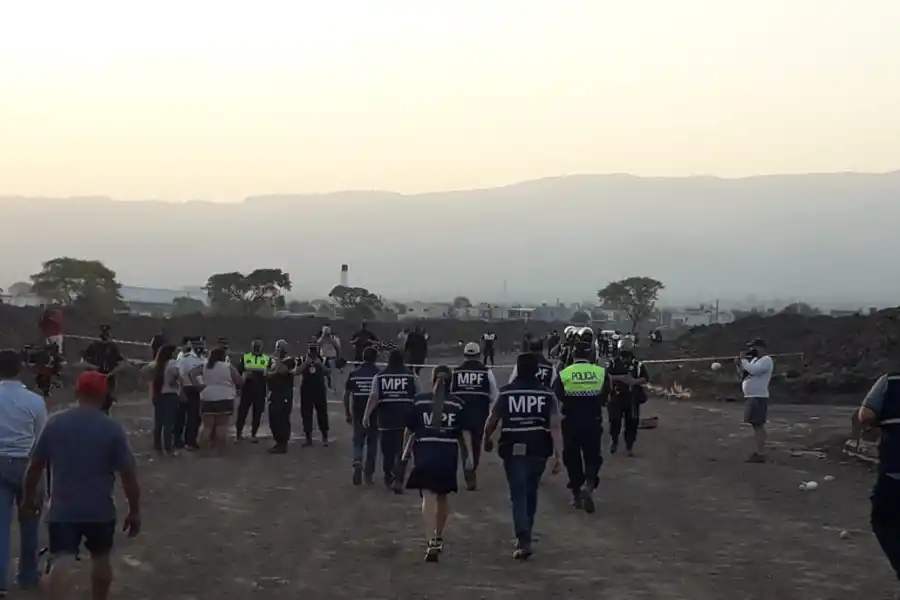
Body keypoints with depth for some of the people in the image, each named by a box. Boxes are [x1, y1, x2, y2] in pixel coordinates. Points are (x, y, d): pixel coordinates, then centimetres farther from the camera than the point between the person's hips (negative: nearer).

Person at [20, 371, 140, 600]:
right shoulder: (112, 429, -10)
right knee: (101, 558, 22)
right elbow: (128, 474, -11)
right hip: (100, 509, 0)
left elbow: (35, 466, 2)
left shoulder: (54, 423, -3)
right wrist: (134, 510, -1)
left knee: (60, 565, -6)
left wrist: (29, 497, 17)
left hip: (62, 509, 0)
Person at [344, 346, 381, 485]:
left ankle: (357, 462, -15)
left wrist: (348, 414, 11)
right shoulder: (380, 374, -4)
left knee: (358, 442, 12)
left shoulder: (354, 374, 0)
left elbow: (346, 395, 1)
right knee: (372, 443, 11)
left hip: (358, 414, 1)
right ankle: (369, 473, 14)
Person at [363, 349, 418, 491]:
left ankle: (389, 478, 27)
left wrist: (366, 415, -9)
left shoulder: (380, 376, 1)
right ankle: (398, 480, -12)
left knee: (387, 449, 14)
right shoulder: (410, 375, 0)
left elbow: (373, 397, -9)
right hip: (405, 419, -1)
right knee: (402, 450, 1)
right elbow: (417, 397, 5)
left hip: (386, 419, 1)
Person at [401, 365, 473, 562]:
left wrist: (406, 450, 18)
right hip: (449, 453, 2)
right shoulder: (457, 404, 3)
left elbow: (410, 430, 5)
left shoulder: (419, 400, 2)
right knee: (442, 496, 19)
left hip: (425, 451, -2)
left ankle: (431, 543, -22)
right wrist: (468, 455, 4)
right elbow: (465, 432, 0)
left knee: (428, 497, -7)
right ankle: (438, 538, 34)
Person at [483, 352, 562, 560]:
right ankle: (525, 534, 34)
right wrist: (558, 455, -7)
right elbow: (555, 427, -7)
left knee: (519, 495, 0)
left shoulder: (506, 392, -3)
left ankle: (524, 540, -14)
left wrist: (487, 440, 22)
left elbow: (492, 421, 2)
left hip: (514, 450, -2)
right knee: (531, 493, 20)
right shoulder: (547, 394, 0)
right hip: (538, 451, 2)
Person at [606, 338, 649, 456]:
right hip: (617, 397, -1)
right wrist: (620, 378, -21)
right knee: (614, 420, -2)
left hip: (632, 398, 1)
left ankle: (629, 446, 14)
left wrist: (635, 381, -19)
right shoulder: (613, 363, 1)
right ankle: (614, 441, 24)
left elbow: (646, 379, -1)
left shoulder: (638, 364, 3)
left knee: (632, 422, 3)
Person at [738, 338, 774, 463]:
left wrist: (744, 361, -11)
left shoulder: (766, 360, -9)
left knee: (758, 425, -11)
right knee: (755, 425, 10)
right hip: (750, 397, 10)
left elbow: (754, 370, -24)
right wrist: (741, 365, 3)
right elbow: (745, 374, 20)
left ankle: (761, 454, -13)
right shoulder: (755, 359, 19)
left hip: (758, 397, -10)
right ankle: (756, 452, 12)